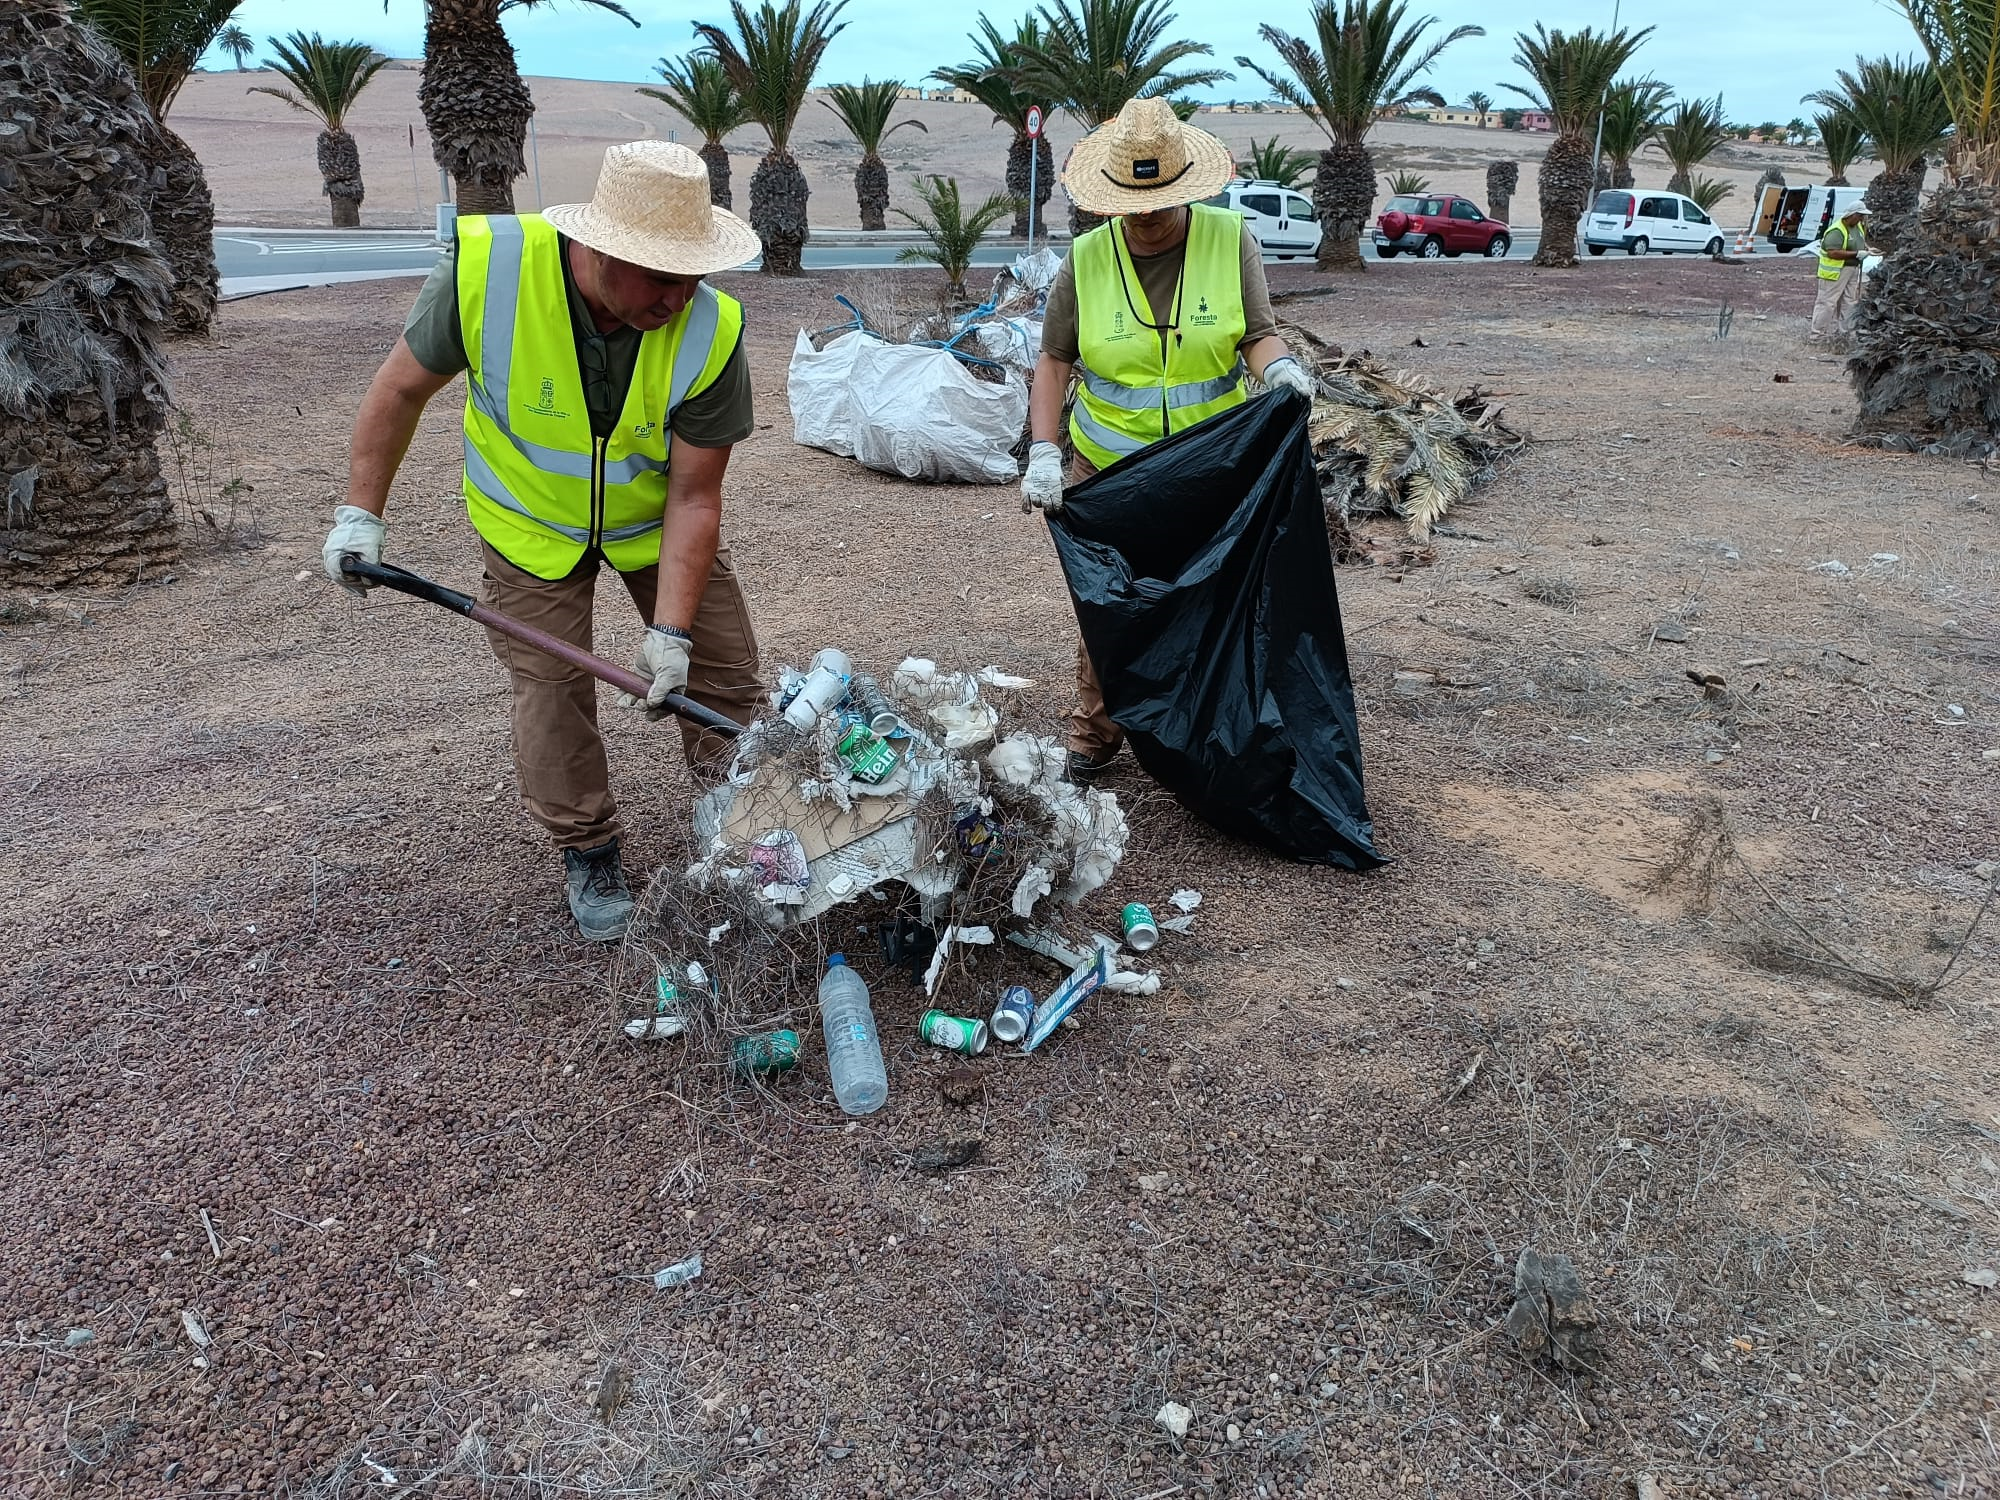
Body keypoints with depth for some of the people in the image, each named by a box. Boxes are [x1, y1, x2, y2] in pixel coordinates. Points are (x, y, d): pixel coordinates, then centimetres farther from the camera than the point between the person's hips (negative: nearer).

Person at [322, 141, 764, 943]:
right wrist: (361, 511, -10)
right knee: (550, 692, 1)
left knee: (722, 675, 4)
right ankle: (588, 852, 23)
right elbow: (403, 386, -12)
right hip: (530, 520, 0)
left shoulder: (710, 329, -30)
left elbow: (694, 496, -24)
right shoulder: (486, 268, -30)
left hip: (654, 517, 1)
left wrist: (670, 629, -28)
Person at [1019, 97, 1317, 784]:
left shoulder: (1232, 240, -5)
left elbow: (1257, 334, -6)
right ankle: (1094, 735, 23)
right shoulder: (1086, 259, -5)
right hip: (1108, 468, 0)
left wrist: (1278, 365, -30)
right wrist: (1043, 454, -13)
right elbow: (1054, 361, -1)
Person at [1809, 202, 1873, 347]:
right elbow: (1833, 253, -30)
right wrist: (1856, 254, -29)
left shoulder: (1858, 226, 8)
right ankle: (1816, 334, -3)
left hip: (1852, 269, 10)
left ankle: (1841, 331, 23)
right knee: (1827, 302, -6)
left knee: (1849, 302, 14)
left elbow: (1862, 240, 26)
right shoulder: (1836, 231, -22)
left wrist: (1866, 248, 4)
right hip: (1836, 271, -10)